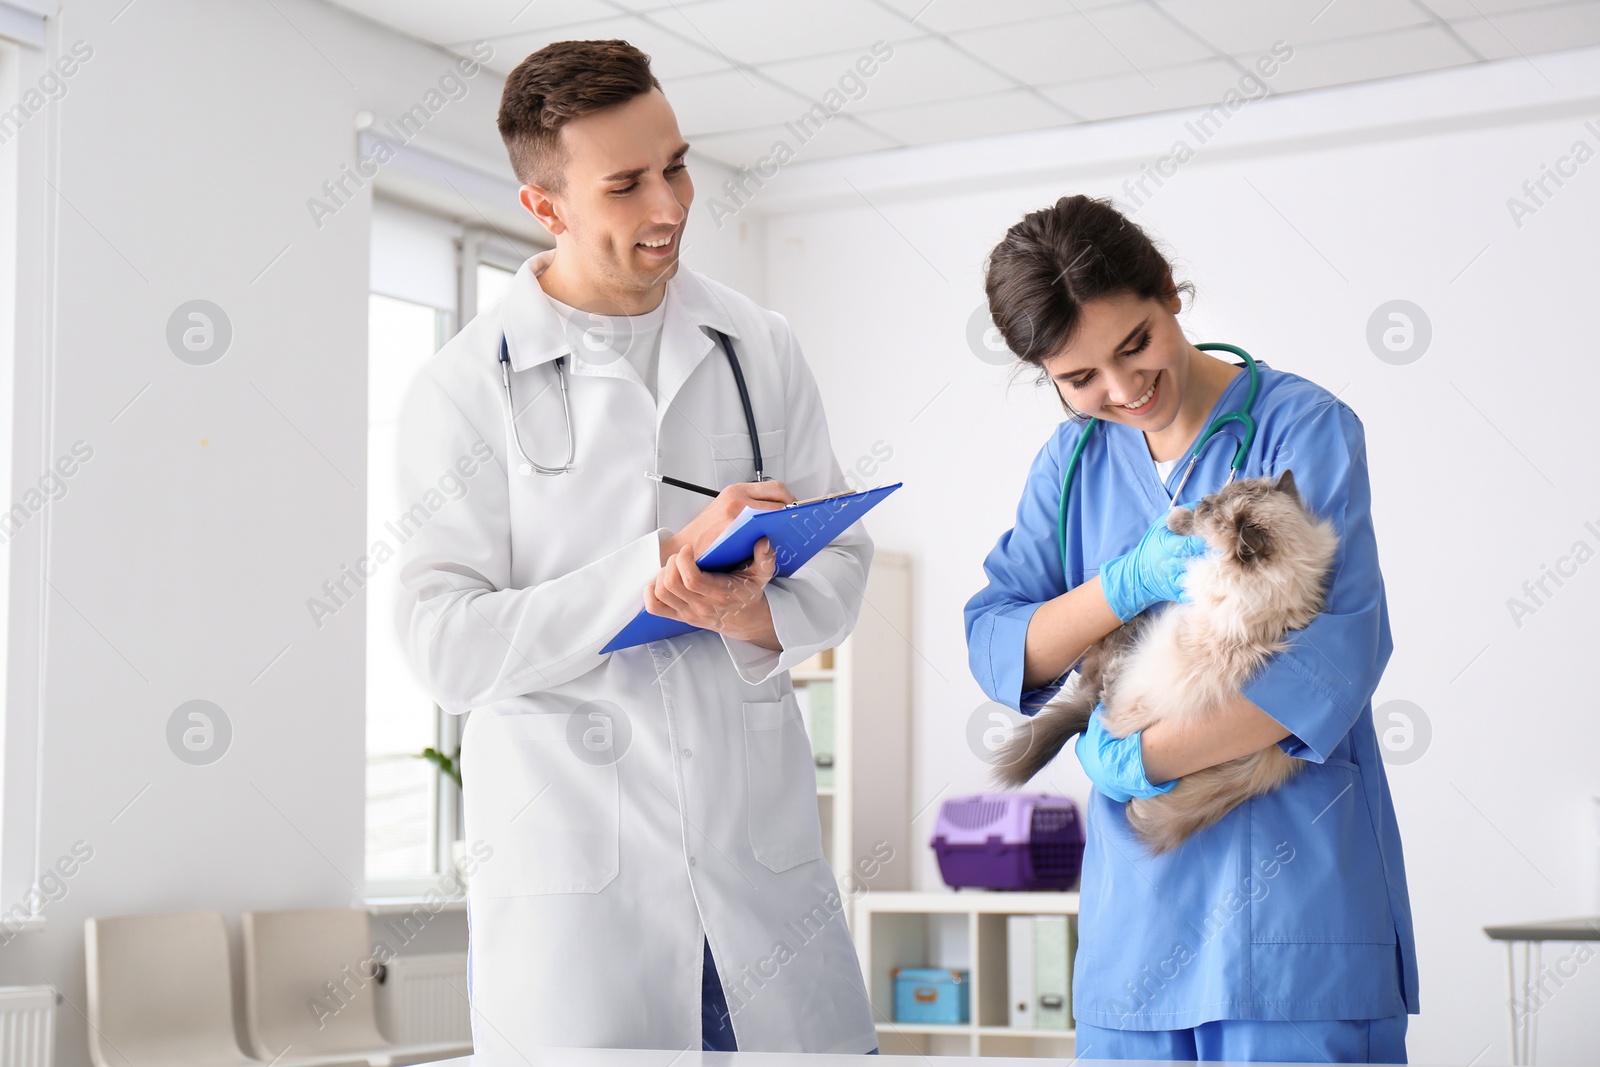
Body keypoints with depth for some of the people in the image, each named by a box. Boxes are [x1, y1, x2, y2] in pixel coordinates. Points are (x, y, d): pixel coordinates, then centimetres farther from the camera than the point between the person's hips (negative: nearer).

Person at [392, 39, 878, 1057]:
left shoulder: (760, 346, 7)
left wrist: (756, 612, -13)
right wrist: (659, 562, -17)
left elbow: (841, 562, 9)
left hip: (764, 851, 3)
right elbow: (447, 648, -10)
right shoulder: (465, 388, -4)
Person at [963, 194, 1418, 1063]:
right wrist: (1127, 584, -14)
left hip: (1289, 880, -4)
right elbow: (993, 648, 3)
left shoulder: (1303, 426, -6)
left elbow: (1334, 656, -16)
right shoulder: (1073, 461, 10)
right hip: (1136, 897, 4)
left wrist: (1136, 758, -13)